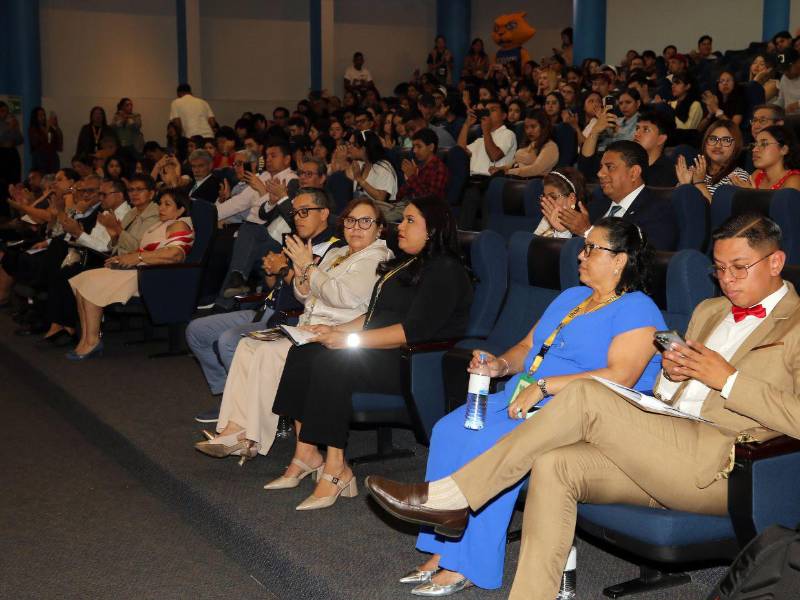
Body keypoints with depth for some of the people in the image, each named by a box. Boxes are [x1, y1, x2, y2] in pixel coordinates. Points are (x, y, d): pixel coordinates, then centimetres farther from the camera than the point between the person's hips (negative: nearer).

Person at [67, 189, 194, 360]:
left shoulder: (179, 225, -4)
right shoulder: (163, 225, 28)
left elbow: (176, 254, -23)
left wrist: (138, 257, -19)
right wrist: (123, 258, 6)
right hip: (136, 270, 10)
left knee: (91, 284, -18)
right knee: (83, 282, -3)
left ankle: (92, 341, -14)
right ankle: (86, 339, -9)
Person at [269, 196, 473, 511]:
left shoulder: (444, 271, -10)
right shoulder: (405, 263, 23)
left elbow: (414, 330, -20)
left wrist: (349, 340, -21)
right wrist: (337, 330, 6)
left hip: (415, 363, -10)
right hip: (381, 352, 10)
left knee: (331, 362, -30)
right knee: (302, 353, -8)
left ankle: (335, 468, -25)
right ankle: (306, 454, -11)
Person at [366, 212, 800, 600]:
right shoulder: (709, 311, 26)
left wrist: (727, 378, -13)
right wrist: (671, 374, 3)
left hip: (721, 468, -7)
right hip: (669, 453, 7)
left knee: (586, 396, -23)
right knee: (553, 464, -20)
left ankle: (451, 498, -17)